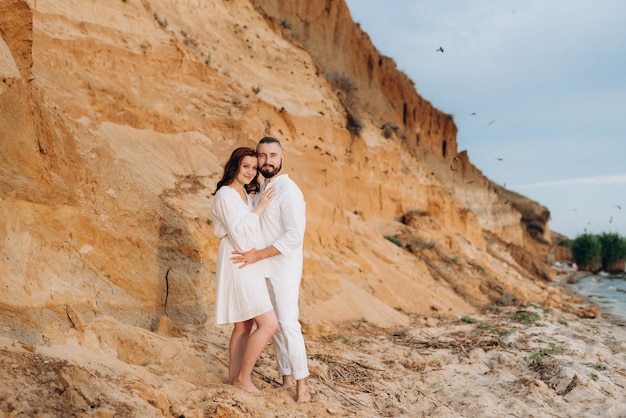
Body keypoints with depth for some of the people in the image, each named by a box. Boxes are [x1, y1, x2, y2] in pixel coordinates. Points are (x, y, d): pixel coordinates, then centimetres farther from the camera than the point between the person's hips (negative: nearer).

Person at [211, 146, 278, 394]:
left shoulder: (246, 195, 14)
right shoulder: (226, 195, -14)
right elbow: (240, 236, -21)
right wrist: (259, 210, -16)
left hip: (249, 266, 10)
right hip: (238, 266, -10)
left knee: (244, 326, 13)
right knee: (268, 324, -11)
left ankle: (235, 378, 21)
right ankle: (243, 377, 2)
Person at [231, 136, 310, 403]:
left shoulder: (288, 191, -15)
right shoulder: (261, 189, 11)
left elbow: (295, 235, -22)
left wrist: (259, 255, -24)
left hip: (284, 269, -8)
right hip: (265, 270, 8)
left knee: (288, 324, -10)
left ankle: (301, 385, -1)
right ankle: (286, 378, 19)